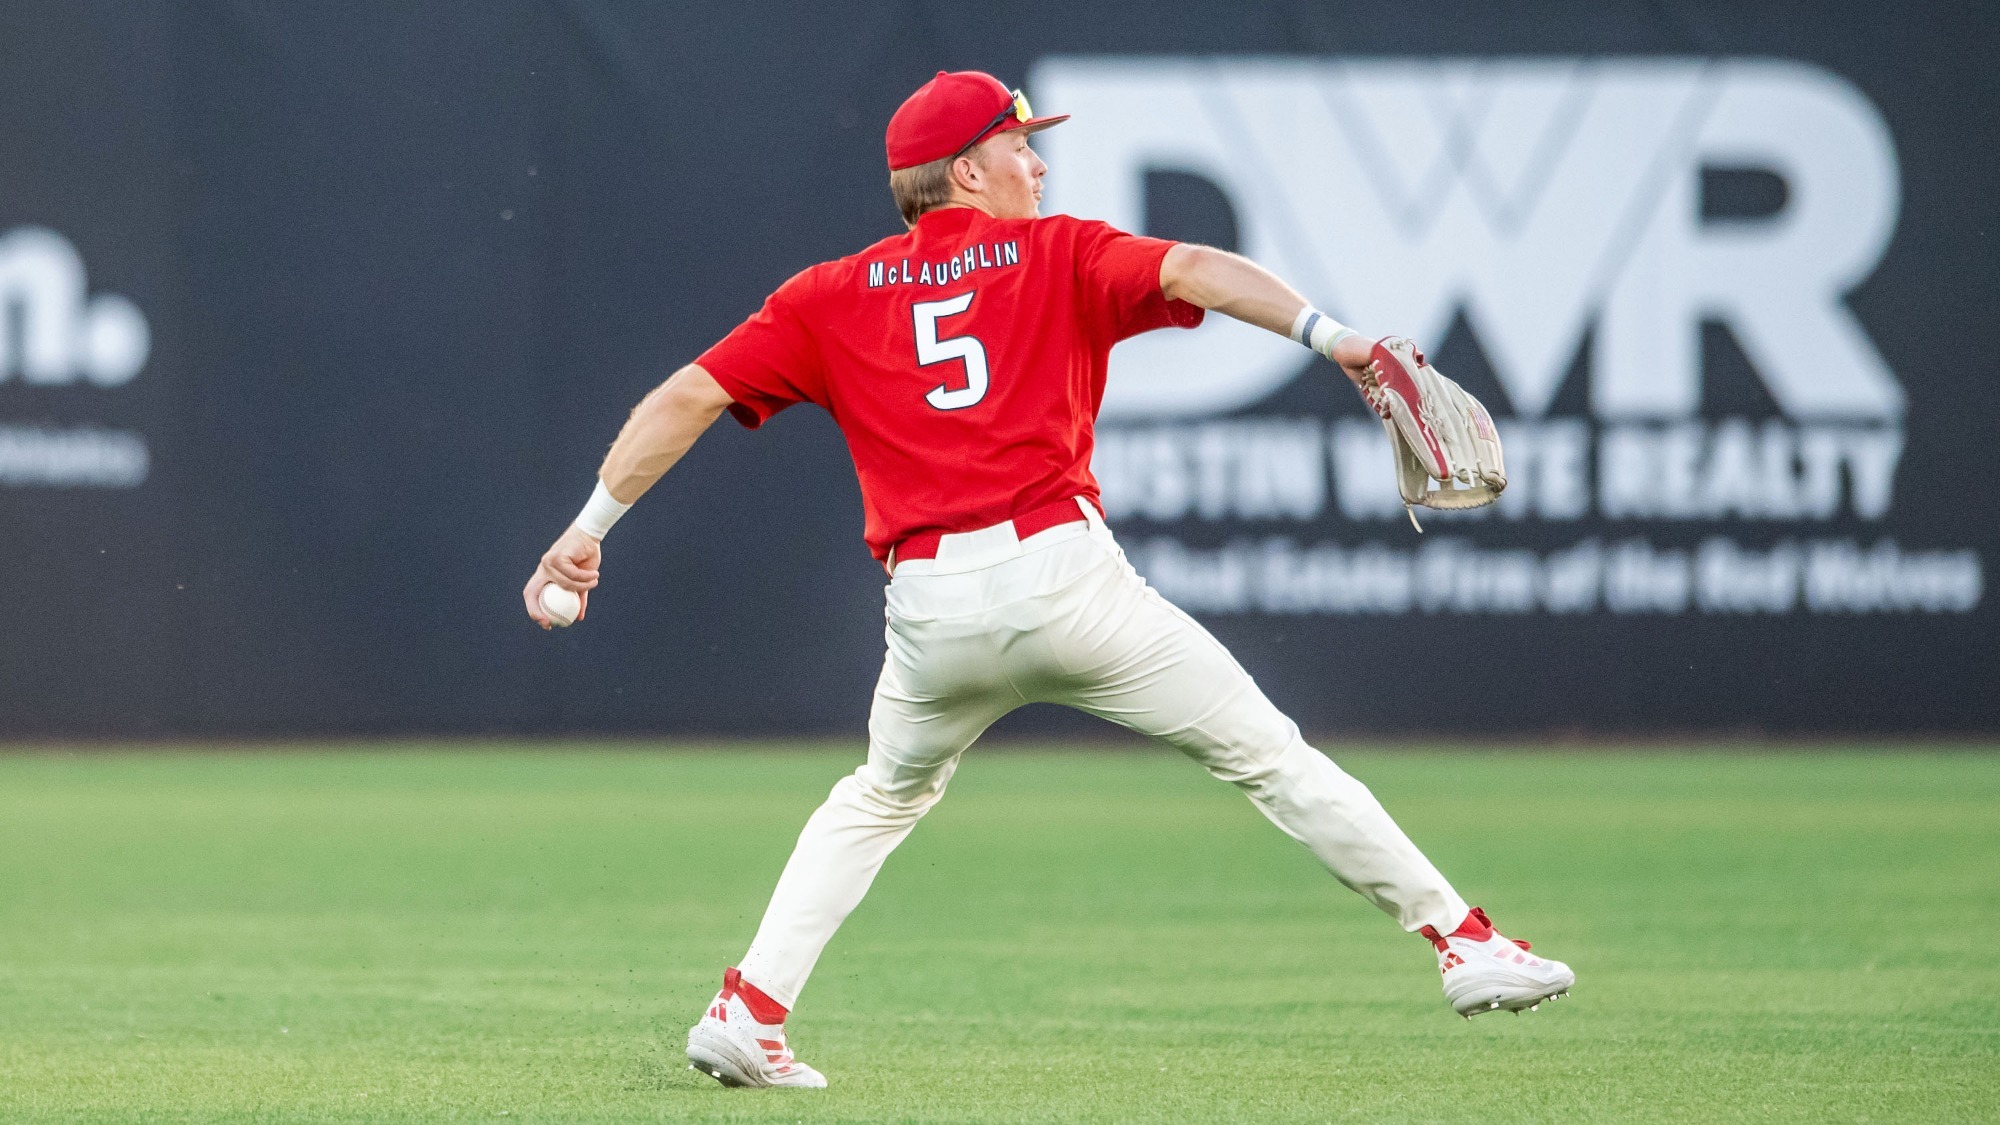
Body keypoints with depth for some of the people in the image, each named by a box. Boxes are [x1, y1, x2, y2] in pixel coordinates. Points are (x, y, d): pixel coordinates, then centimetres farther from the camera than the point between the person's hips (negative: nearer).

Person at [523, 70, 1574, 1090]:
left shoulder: (833, 298, 17)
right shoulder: (1057, 256, 10)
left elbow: (687, 397, 12)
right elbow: (1188, 271, -8)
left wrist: (590, 527, 18)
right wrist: (1326, 333, -21)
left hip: (930, 606, 3)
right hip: (1060, 574, -3)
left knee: (882, 798, 29)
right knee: (1267, 753, 2)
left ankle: (747, 1012, 18)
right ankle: (1462, 941, -1)